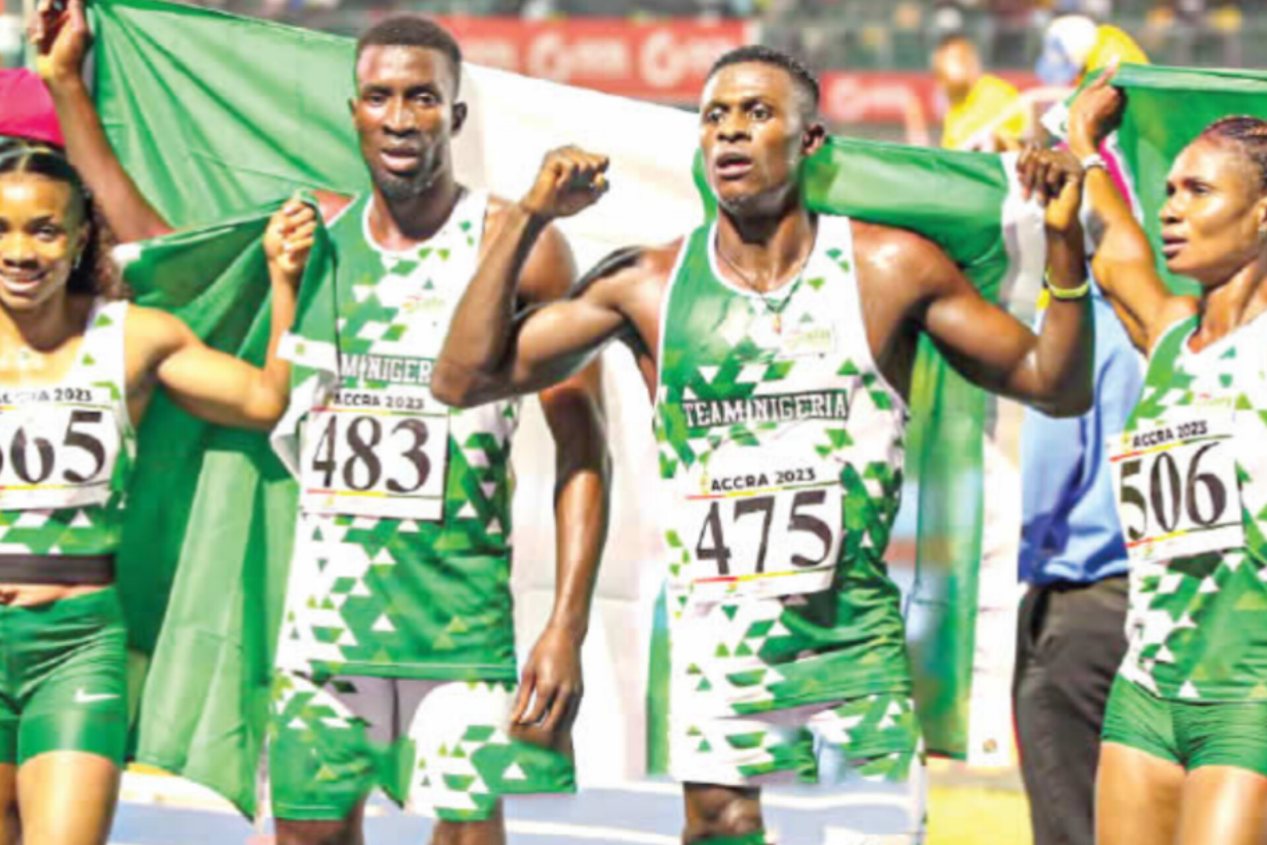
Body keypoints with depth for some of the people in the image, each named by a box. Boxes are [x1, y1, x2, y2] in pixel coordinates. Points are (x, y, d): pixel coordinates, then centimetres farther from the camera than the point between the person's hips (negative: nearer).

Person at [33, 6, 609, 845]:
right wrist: (67, 82, 17)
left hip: (464, 604, -4)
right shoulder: (318, 231, 9)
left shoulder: (518, 244, -5)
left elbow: (583, 448, -5)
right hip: (325, 595, 5)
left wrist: (568, 626, -13)